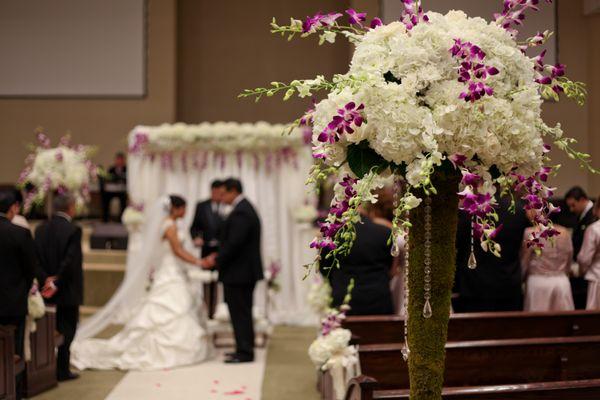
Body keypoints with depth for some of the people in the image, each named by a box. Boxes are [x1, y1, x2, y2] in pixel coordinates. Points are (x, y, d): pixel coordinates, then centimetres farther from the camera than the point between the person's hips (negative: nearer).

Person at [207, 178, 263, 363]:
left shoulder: (240, 212, -19)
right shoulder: (246, 208, 14)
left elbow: (234, 243, -24)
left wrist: (217, 260, -11)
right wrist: (220, 256, 11)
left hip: (238, 272, -10)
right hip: (246, 271, 10)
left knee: (240, 313, -3)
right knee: (243, 313, 16)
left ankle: (244, 353, 2)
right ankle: (244, 350, 24)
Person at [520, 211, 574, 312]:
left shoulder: (531, 233, -11)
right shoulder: (565, 233, 2)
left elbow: (523, 261, -3)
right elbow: (569, 262, 11)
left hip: (538, 282, -4)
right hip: (562, 282, 4)